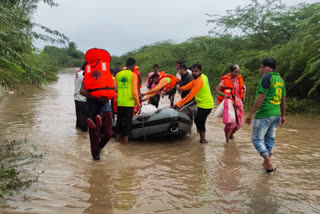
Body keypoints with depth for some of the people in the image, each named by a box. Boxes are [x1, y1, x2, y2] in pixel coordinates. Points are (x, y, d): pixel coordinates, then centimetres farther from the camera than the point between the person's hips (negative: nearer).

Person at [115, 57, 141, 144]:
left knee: (119, 119, 16)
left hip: (119, 102, 4)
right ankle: (125, 138, 9)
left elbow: (115, 88, 9)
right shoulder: (133, 75, -7)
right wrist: (138, 104, -6)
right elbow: (134, 91, -11)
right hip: (129, 103, -4)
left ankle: (118, 136, 25)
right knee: (128, 120, 5)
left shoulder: (118, 74, 7)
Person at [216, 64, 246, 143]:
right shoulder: (225, 80, -8)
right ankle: (227, 139, 11)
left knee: (239, 122, 5)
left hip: (237, 103, 5)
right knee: (230, 122, -9)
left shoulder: (239, 79, 8)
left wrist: (243, 98, 15)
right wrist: (224, 95, -22)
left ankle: (231, 134, 33)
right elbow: (218, 90, -5)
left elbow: (244, 88, 24)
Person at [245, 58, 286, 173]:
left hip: (264, 114, -9)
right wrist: (283, 115, 25)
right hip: (276, 114, 9)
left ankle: (269, 164, -6)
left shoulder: (267, 78, -13)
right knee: (270, 138, 18)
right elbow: (283, 99, 17)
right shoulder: (280, 79, 13)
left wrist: (251, 114, -17)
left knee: (257, 139, 0)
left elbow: (261, 97, -19)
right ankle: (267, 162, 28)